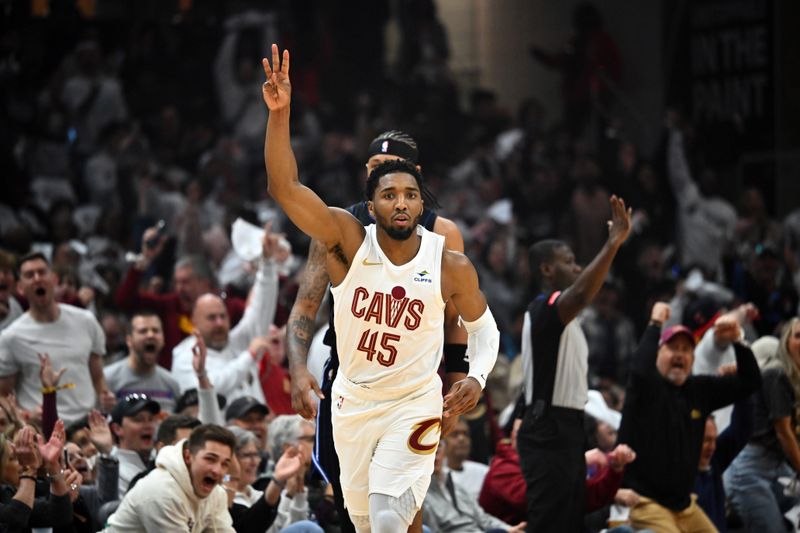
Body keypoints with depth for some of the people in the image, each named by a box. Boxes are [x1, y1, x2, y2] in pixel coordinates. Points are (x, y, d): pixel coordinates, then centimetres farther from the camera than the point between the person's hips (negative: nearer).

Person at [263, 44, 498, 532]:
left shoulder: (452, 266, -11)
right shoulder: (350, 240, -12)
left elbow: (484, 327, 6)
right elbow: (284, 188, -24)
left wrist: (478, 377, -14)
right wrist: (280, 113, -37)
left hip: (414, 404, -2)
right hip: (352, 400, 2)